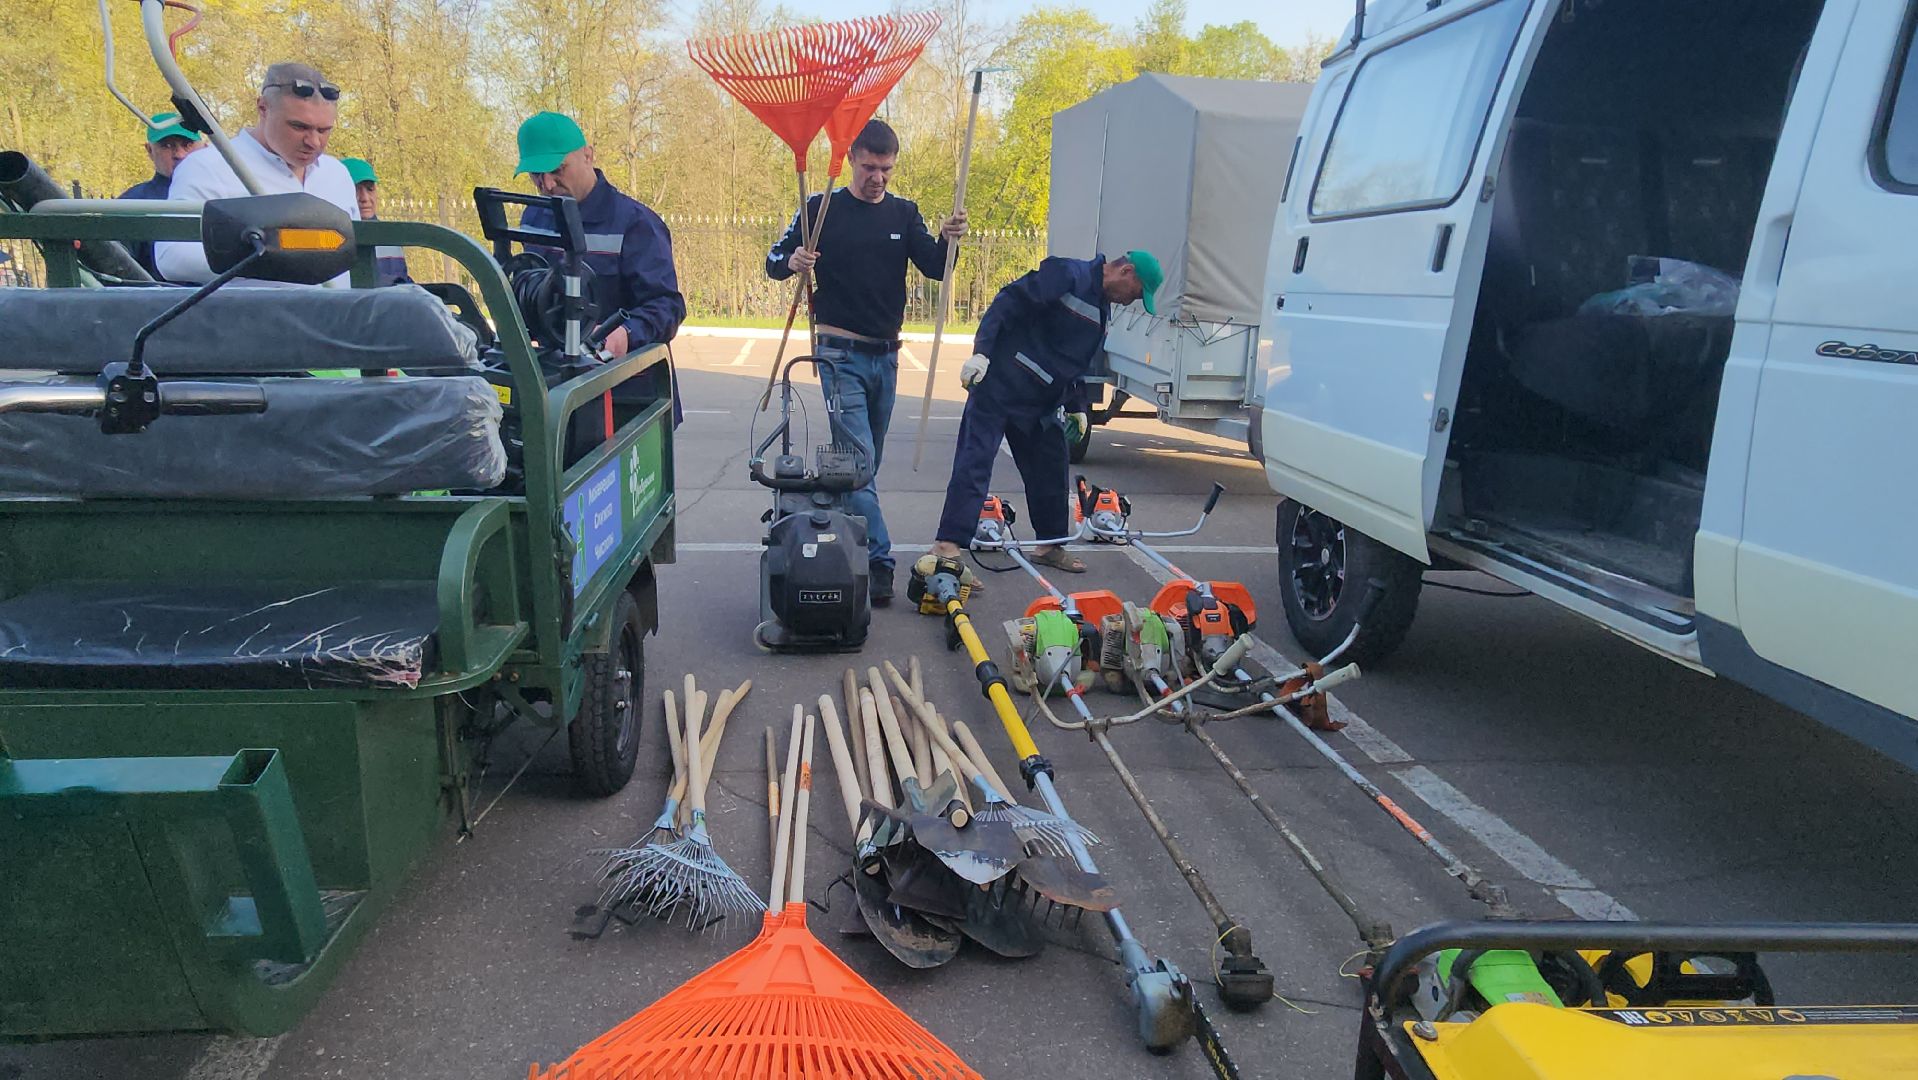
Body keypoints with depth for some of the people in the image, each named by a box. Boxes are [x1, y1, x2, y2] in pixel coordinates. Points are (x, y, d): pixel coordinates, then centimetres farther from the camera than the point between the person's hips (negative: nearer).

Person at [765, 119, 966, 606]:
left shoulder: (904, 213, 7)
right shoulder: (822, 209, -3)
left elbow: (935, 268, -3)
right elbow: (774, 261, -1)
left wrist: (947, 240, -24)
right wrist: (791, 262, -25)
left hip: (886, 354, 5)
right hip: (841, 352, -5)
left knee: (867, 461, 12)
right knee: (858, 459, -13)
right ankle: (879, 561, -14)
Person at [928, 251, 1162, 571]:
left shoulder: (1101, 309, 16)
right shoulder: (1068, 275, -13)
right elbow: (1008, 302, -19)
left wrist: (1076, 407, 22)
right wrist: (981, 351, -26)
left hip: (1041, 403, 9)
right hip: (999, 385, -9)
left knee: (1051, 471, 13)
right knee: (974, 463, -12)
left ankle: (1049, 545, 27)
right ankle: (948, 545, -13)